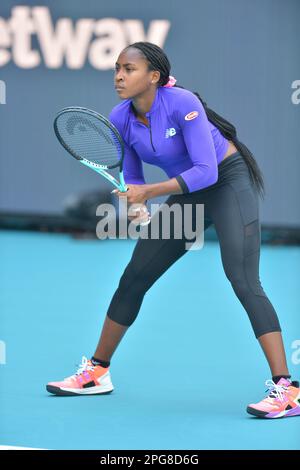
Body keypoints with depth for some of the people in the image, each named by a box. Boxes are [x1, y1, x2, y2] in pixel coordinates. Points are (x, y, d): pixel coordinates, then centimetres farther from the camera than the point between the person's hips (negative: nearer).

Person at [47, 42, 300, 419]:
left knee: (243, 282, -22)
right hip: (186, 192, 7)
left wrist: (149, 192, -36)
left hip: (229, 179, -7)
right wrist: (134, 204, -19)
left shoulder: (182, 104, -28)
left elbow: (207, 170, -31)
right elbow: (132, 179, 3)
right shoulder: (120, 120, -9)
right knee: (133, 278, 6)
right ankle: (97, 372, 22)